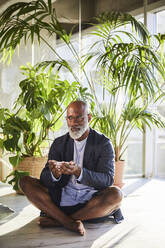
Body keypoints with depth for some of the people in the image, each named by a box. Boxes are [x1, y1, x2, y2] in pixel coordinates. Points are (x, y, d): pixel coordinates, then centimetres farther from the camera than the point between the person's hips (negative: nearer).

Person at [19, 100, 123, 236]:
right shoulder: (59, 143, 8)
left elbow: (107, 179, -12)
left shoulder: (103, 143, 0)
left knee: (116, 194, -32)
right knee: (25, 181, -14)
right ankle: (70, 223, -29)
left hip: (91, 200, -2)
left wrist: (79, 172, -30)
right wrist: (54, 174, -26)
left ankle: (57, 220, -23)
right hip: (62, 198, 3)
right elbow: (45, 178, 0)